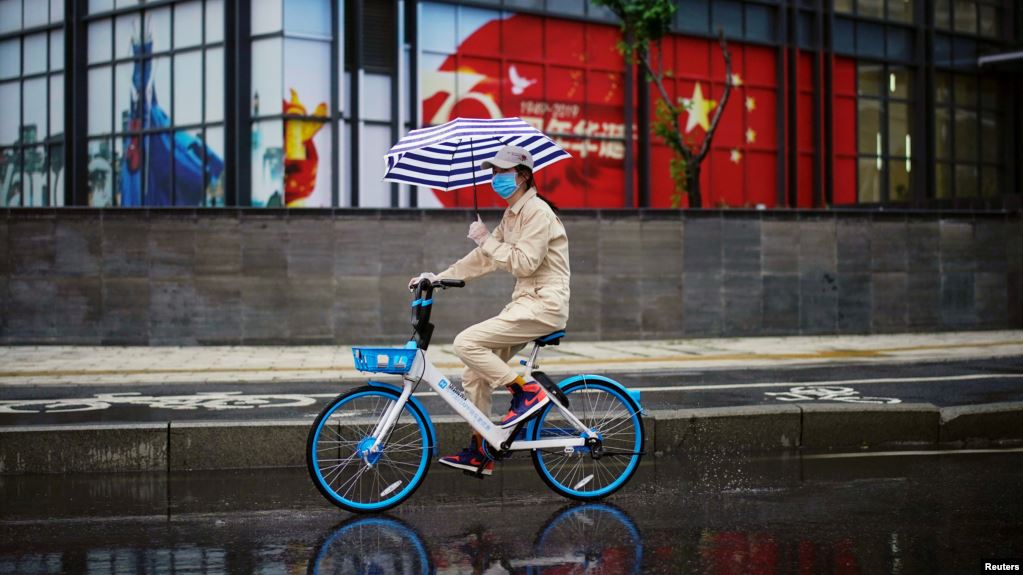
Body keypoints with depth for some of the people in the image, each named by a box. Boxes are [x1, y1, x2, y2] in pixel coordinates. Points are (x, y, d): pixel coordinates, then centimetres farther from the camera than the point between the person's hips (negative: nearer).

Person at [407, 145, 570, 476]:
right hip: (525, 303, 10)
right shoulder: (512, 215, 18)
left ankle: (527, 391, -9)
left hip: (543, 305, -10)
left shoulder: (537, 211, -12)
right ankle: (479, 453, 12)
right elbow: (484, 258, 19)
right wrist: (440, 277, 12)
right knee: (475, 372, 6)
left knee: (466, 343, -20)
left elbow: (524, 262, -20)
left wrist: (487, 240, -12)